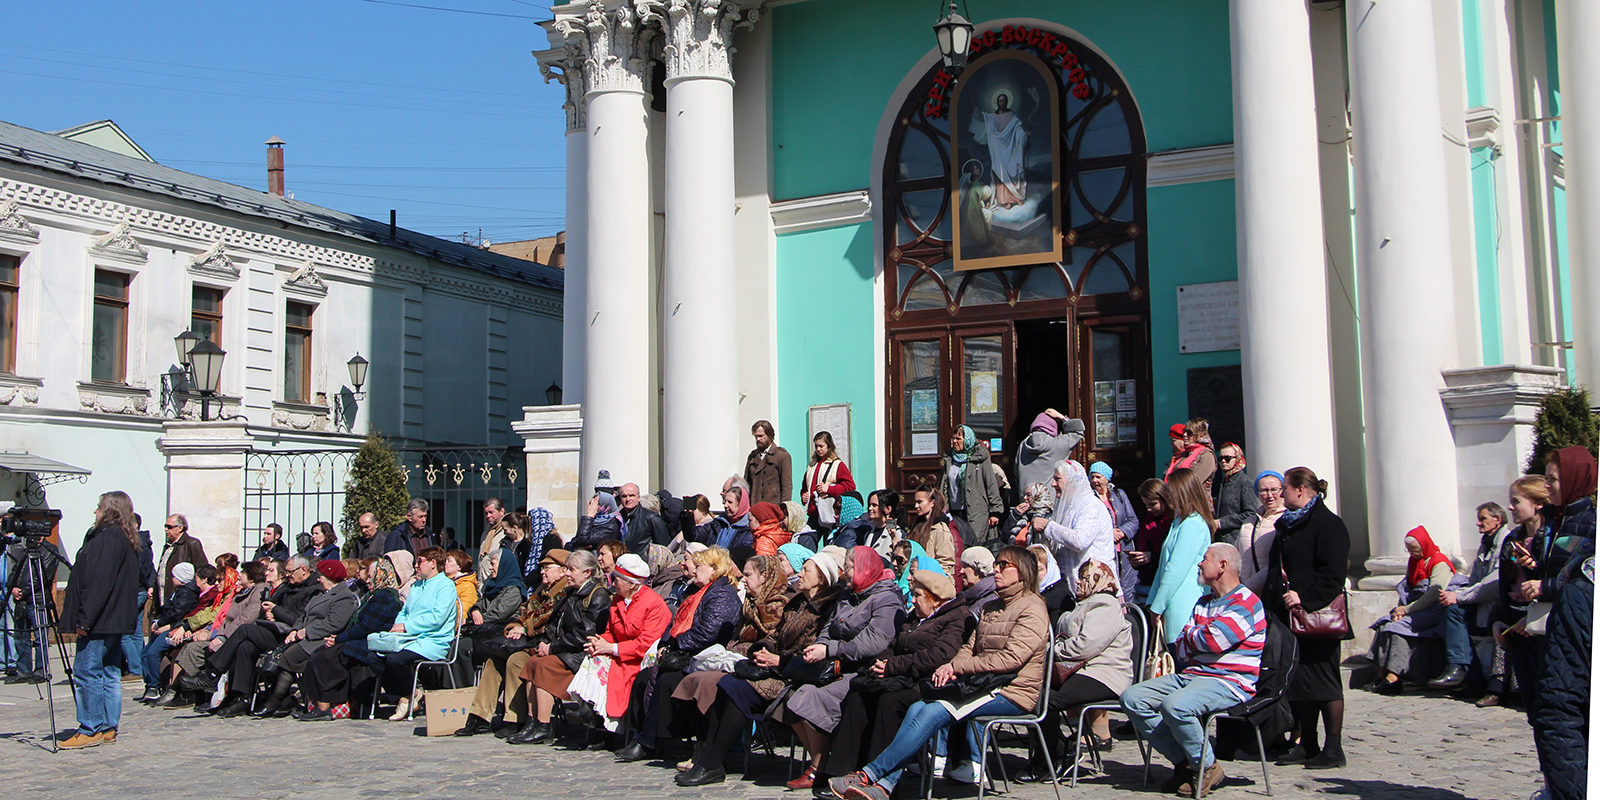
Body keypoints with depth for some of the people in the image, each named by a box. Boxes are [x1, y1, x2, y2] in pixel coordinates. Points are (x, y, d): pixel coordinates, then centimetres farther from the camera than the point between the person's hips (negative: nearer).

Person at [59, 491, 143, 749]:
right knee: (109, 673, 11)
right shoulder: (126, 539, 16)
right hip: (115, 620, 10)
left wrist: (84, 619, -21)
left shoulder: (107, 538, -14)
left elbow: (98, 583, -21)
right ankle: (108, 727, 15)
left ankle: (90, 730, -4)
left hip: (99, 621, -10)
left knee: (86, 672, -6)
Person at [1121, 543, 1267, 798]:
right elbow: (1182, 650, 15)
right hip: (1190, 675, 9)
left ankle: (1208, 768, -10)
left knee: (1174, 706, -35)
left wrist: (1190, 633, 3)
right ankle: (1183, 762, -4)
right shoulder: (1204, 603, 22)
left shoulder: (1247, 603, -6)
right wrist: (1201, 638, -7)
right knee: (1132, 697, -6)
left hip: (1229, 682, -9)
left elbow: (1211, 641, -19)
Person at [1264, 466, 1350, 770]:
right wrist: (1273, 602, 18)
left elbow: (1333, 573, -19)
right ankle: (1307, 745, 16)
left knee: (1323, 681, -4)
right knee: (1297, 681, 9)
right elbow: (1276, 570, 28)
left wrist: (1304, 596, -26)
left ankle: (1333, 748, 2)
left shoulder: (1328, 524, -8)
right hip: (1289, 616, 9)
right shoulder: (1287, 524, 20)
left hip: (1317, 616, -9)